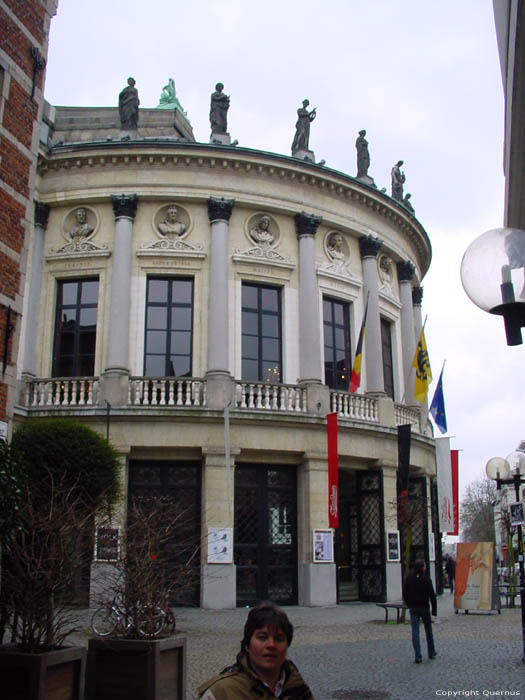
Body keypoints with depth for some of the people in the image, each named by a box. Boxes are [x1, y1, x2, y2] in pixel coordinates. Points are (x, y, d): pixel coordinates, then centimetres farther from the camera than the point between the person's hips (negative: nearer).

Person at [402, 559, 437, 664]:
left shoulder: (409, 578, -1)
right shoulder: (426, 579, -11)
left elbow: (405, 594, 5)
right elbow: (432, 595, -11)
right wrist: (434, 610, -4)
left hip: (413, 608, 2)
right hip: (424, 608, -2)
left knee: (415, 632, 1)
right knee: (428, 631, 16)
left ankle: (418, 656, -3)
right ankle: (431, 653, 28)